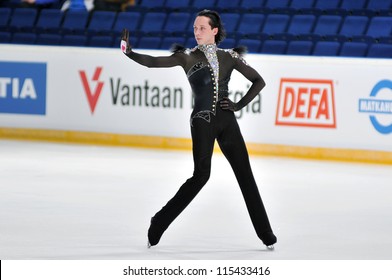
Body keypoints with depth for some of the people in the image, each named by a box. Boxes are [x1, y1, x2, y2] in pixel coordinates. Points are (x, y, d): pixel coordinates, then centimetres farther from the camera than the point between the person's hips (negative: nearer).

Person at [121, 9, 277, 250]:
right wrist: (130, 53, -26)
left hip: (227, 121, 3)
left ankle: (266, 235, 9)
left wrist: (240, 104, 1)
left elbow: (259, 81, 10)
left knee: (245, 174, 3)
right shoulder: (188, 57, 0)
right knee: (201, 174, -13)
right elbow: (153, 62, -11)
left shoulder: (228, 57, 6)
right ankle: (159, 223, 0)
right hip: (202, 122, -3)